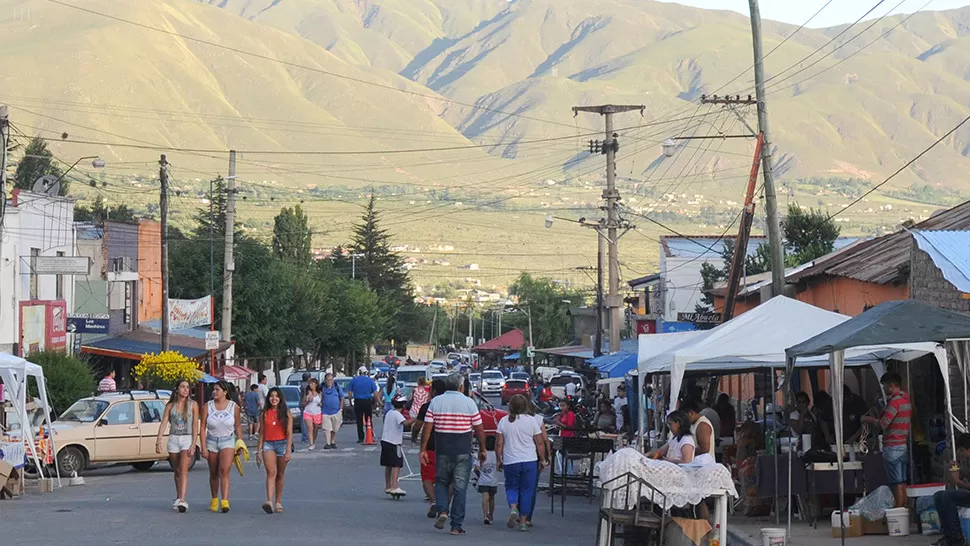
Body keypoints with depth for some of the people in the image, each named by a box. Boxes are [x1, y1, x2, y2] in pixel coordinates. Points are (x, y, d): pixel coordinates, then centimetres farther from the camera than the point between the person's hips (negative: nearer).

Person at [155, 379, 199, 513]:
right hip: (173, 439, 3)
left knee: (184, 470, -14)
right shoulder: (170, 406, 5)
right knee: (177, 471, 11)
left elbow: (195, 425, -3)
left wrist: (193, 445, -10)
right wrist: (158, 441, -10)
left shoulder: (193, 405, 0)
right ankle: (178, 498, 24)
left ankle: (182, 500, -23)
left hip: (187, 439, -3)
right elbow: (163, 423, 0)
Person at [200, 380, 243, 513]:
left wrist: (240, 443, 5)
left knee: (225, 470, -19)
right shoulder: (207, 407, -1)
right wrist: (203, 447, -7)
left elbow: (238, 426, 10)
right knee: (213, 474, 10)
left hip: (228, 441, -2)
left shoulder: (234, 407, -1)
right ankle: (214, 500, 27)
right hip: (211, 441, 2)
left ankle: (225, 502, -25)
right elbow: (202, 428, -1)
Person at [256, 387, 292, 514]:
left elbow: (289, 433, -2)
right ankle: (269, 501, -29)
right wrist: (259, 451, 7)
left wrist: (288, 450, -10)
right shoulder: (264, 414, 7)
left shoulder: (285, 413, 2)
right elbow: (262, 433, 10)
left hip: (282, 444, 0)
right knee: (271, 472, -16)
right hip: (268, 445, 0)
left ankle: (278, 503, 17)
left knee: (280, 475, 7)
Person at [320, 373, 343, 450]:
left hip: (336, 412, 1)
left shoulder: (337, 387, 1)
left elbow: (342, 398, 6)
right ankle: (327, 443, -11)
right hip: (325, 412, -1)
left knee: (334, 429, 10)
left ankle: (333, 443, 23)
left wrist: (341, 409, 1)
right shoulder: (322, 387, 1)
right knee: (327, 429, -10)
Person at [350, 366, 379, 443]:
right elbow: (375, 393, -1)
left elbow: (350, 393, 2)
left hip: (358, 402, 0)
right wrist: (376, 401, 10)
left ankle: (360, 438, 1)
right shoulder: (370, 380, 0)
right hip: (368, 402, 0)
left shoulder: (354, 380, 2)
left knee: (359, 421, 3)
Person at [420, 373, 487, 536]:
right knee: (460, 487, 3)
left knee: (441, 482, 19)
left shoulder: (435, 402, 2)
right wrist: (482, 450, 9)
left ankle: (442, 510, -5)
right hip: (463, 452, -1)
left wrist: (423, 449, 2)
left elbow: (427, 427, -2)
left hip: (442, 450, 1)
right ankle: (456, 526, 2)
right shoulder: (469, 403, -2)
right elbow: (479, 429, -1)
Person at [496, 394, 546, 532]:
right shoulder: (531, 421, -2)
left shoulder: (504, 421, 0)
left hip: (510, 462, 1)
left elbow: (498, 444, 0)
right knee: (527, 490, 7)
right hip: (530, 461, -1)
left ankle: (513, 508, -12)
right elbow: (540, 444, -1)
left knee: (511, 487, 16)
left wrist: (499, 460, 10)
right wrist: (542, 460, 9)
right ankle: (523, 521, 7)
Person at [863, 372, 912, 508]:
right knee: (903, 483, 12)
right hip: (904, 446, 9)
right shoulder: (906, 399, 13)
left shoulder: (895, 401, -16)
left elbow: (883, 424, -19)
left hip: (893, 447, -9)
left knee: (897, 483, -6)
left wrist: (868, 420, -5)